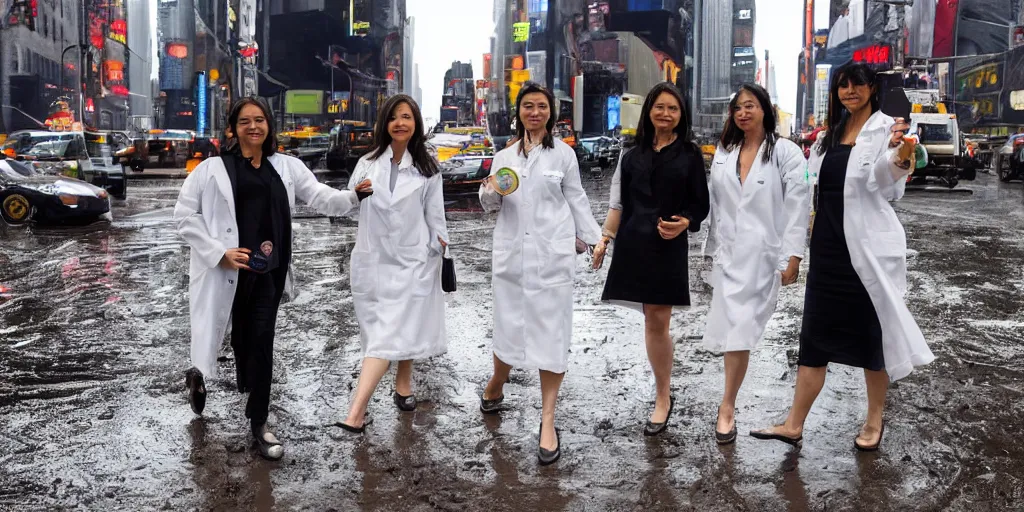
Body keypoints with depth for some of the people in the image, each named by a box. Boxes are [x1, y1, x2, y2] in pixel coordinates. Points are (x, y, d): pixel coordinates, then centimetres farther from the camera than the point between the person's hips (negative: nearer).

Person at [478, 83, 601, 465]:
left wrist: (595, 239, 4)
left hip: (552, 255, -2)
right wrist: (490, 191, -9)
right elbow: (490, 204, 13)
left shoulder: (563, 153, 4)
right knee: (509, 326, 7)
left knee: (551, 332, -2)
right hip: (511, 253, 2)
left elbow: (577, 200, 8)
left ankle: (548, 422, 5)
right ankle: (496, 386, 36)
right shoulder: (504, 156, 11)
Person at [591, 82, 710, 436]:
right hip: (635, 245, 2)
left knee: (657, 322, -3)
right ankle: (664, 394, 17)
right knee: (652, 321, 4)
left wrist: (684, 223, -16)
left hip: (670, 247, -2)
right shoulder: (633, 155, 11)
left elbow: (700, 205, 3)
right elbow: (619, 202, 11)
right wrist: (605, 238, 5)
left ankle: (662, 398, 10)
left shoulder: (690, 155, 4)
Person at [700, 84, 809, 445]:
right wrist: (713, 249, 13)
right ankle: (729, 405, 19)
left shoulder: (785, 152, -5)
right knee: (730, 329, 7)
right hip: (728, 252, 4)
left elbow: (798, 206, -8)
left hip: (763, 254, -4)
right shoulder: (723, 152, 11)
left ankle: (727, 407, 5)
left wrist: (793, 257, -13)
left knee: (740, 330, -5)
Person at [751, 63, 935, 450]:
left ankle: (874, 422, 23)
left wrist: (900, 158, -38)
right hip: (828, 245, 6)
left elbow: (882, 184, -20)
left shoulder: (887, 129, -6)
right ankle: (794, 426, 10)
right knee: (815, 334, 6)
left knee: (872, 331, 7)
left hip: (868, 245, -5)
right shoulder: (829, 135, 13)